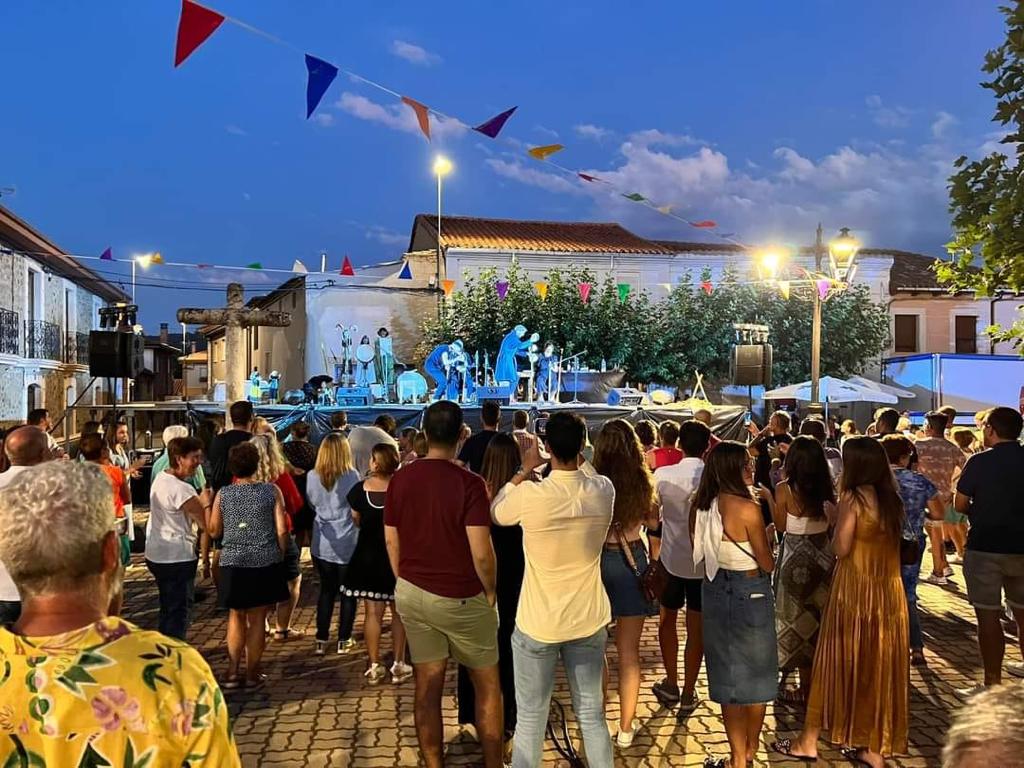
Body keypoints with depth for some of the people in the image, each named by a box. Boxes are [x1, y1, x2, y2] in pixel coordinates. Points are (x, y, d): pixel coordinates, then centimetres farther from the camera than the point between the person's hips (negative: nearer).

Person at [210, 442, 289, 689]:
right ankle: (252, 675, 16)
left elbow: (214, 531, 6)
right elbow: (282, 530, -7)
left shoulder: (223, 494, -2)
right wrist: (280, 556, 8)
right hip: (265, 563, -1)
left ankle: (232, 674, 17)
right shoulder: (271, 491, -7)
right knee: (257, 619, 8)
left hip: (233, 564, 2)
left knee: (236, 617, 16)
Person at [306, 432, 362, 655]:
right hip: (347, 544, -3)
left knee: (326, 591, 15)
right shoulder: (351, 476, -14)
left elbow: (312, 505, 10)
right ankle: (343, 641, 16)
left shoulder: (312, 477, -3)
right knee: (348, 592, 11)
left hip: (322, 544, 3)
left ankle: (321, 640, 18)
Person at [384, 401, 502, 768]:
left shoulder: (399, 480, -3)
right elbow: (481, 553, -20)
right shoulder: (469, 483, -18)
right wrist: (490, 591, -4)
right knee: (487, 685, 14)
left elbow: (391, 540, 5)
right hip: (459, 598, -4)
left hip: (411, 594, 4)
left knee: (427, 687, 13)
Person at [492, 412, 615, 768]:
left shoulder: (530, 495, -21)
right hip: (589, 619, 4)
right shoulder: (603, 490, -11)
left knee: (530, 718, 12)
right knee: (592, 714, 19)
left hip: (538, 623, -3)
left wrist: (525, 470, 7)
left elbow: (496, 512, 1)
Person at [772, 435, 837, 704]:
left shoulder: (785, 489, -14)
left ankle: (806, 689, 13)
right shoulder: (827, 488, -1)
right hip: (823, 555, 5)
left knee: (798, 617, 7)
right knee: (820, 616, 17)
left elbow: (780, 526, -6)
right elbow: (833, 520, 7)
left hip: (796, 559, -5)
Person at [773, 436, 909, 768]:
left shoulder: (853, 497, -14)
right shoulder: (892, 499, 6)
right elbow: (891, 542, 13)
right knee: (879, 664, 11)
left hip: (855, 589, -6)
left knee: (840, 660, 4)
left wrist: (836, 518, 0)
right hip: (889, 591, 6)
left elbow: (841, 548, -16)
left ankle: (809, 741, 17)